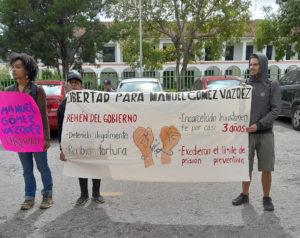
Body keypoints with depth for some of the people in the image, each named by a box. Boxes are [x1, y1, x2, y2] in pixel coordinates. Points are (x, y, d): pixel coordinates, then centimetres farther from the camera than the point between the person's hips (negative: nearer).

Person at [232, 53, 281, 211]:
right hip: (246, 134, 2)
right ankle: (244, 195, 25)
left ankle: (266, 199, 19)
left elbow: (276, 110, -11)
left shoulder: (273, 86, -3)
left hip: (265, 134, -2)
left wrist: (258, 125, -21)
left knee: (266, 169, 2)